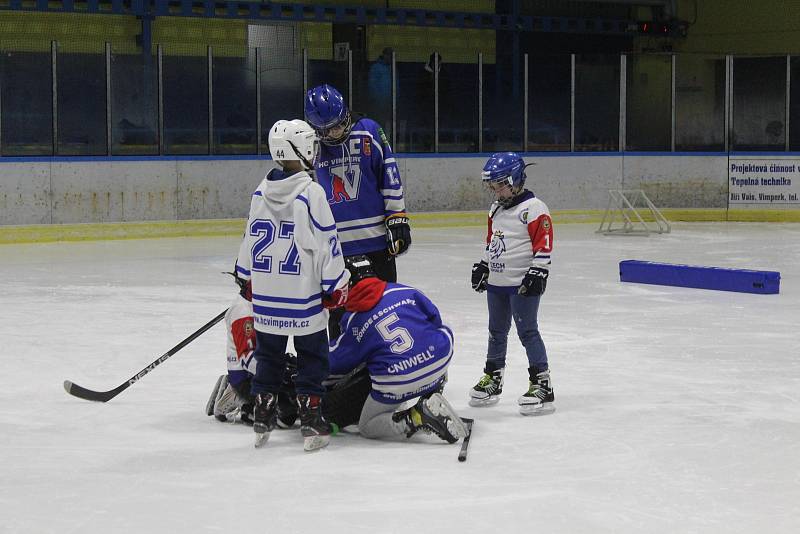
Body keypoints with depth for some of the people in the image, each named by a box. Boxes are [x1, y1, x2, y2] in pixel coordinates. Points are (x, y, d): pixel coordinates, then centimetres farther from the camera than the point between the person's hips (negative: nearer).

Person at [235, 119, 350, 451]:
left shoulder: (261, 193, 4)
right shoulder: (310, 193, -14)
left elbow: (251, 239, 12)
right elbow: (326, 243, -12)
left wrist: (248, 280, 24)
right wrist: (337, 287, -4)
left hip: (266, 296, 5)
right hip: (304, 297, -5)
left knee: (268, 355, 17)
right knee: (312, 358, 6)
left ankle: (262, 420, 21)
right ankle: (311, 422, 4)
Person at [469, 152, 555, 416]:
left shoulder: (534, 209, -14)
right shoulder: (496, 210, 13)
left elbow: (543, 246, -16)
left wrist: (537, 272, -21)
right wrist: (482, 266, 22)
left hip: (523, 284, -8)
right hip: (496, 282, 8)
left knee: (527, 332, -9)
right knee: (496, 331, 17)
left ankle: (541, 384, -7)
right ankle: (492, 378, 30)